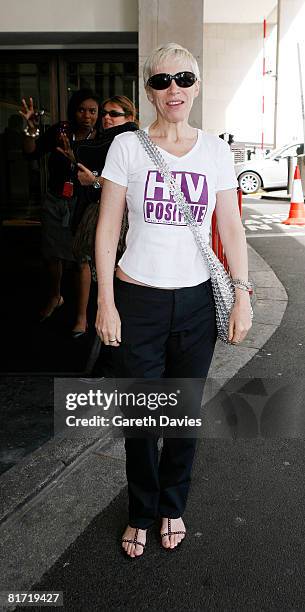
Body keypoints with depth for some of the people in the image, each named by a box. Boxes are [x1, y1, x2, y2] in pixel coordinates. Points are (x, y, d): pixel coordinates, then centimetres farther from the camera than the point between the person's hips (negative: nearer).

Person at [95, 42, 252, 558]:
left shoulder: (215, 151, 4)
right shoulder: (127, 147, -2)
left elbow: (231, 228, 6)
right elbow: (107, 229, -3)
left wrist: (242, 294, -1)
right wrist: (105, 302, -7)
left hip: (197, 302, 2)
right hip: (137, 300, -2)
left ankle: (172, 507, 38)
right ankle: (141, 514, 33)